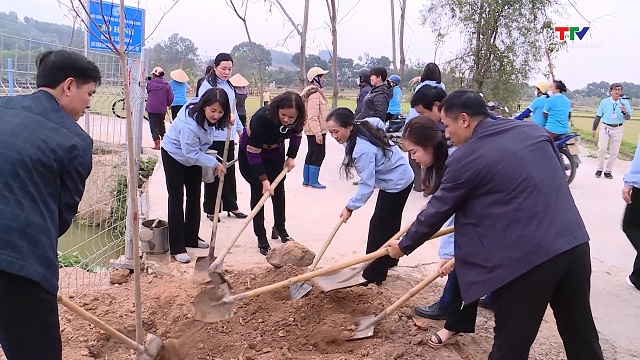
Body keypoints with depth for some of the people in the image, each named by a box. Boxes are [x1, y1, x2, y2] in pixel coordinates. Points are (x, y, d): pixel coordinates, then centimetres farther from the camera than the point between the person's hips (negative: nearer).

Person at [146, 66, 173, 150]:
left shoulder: (149, 83, -9)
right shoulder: (166, 85, -4)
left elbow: (147, 92, 9)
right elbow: (170, 97, -2)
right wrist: (168, 104, 17)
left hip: (151, 108, -3)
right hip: (162, 109, 3)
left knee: (154, 125, 2)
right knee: (161, 123, 24)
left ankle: (157, 143, -5)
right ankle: (163, 137, 35)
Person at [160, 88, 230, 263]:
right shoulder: (189, 124, -41)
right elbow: (191, 154, -32)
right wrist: (215, 164, -25)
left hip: (193, 156, 8)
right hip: (174, 156, -8)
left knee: (194, 197, 13)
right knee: (176, 200, -7)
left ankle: (191, 238, 27)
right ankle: (177, 248, -2)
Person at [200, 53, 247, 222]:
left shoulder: (228, 86, 14)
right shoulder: (207, 85, -10)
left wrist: (240, 128, 22)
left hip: (228, 137, 7)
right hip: (213, 138, -7)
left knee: (230, 172, 14)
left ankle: (231, 205, 26)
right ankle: (211, 209, 14)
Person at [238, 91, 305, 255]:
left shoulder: (298, 120, -25)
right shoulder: (262, 118, -40)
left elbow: (297, 135, 0)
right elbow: (253, 152, -35)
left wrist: (291, 157, -9)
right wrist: (264, 180, -35)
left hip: (276, 153, 5)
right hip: (250, 153, -5)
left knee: (278, 189, 9)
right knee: (259, 191, -8)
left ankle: (280, 228, 28)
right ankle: (261, 239, -1)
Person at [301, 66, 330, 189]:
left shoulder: (316, 92, 15)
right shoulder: (314, 94, -18)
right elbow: (313, 116, -24)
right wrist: (318, 133, -25)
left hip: (312, 131, 11)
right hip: (316, 131, -11)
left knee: (311, 154, 15)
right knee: (319, 155, -4)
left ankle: (306, 180, 22)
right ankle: (313, 181, 2)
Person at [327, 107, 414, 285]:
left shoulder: (363, 149, -33)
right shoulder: (360, 132, -6)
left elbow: (367, 185, -30)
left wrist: (350, 207, -20)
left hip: (397, 183, -10)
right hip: (398, 178, 10)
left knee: (379, 226, -5)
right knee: (390, 222, 23)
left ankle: (373, 275, 2)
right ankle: (388, 260, 40)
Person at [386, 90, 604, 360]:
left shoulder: (465, 159, -7)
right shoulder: (533, 130, 10)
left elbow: (436, 212, 2)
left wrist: (404, 246, 17)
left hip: (525, 256, -7)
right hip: (574, 242, 7)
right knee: (581, 333, 22)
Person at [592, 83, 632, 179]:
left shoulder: (625, 102, 0)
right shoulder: (604, 102, -2)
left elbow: (628, 117, -3)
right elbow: (598, 116, 5)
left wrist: (625, 112, -26)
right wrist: (594, 129, 5)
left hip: (618, 129, 1)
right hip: (605, 127, -1)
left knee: (614, 152, 4)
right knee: (602, 149, -13)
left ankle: (608, 171, 15)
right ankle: (599, 169, 3)